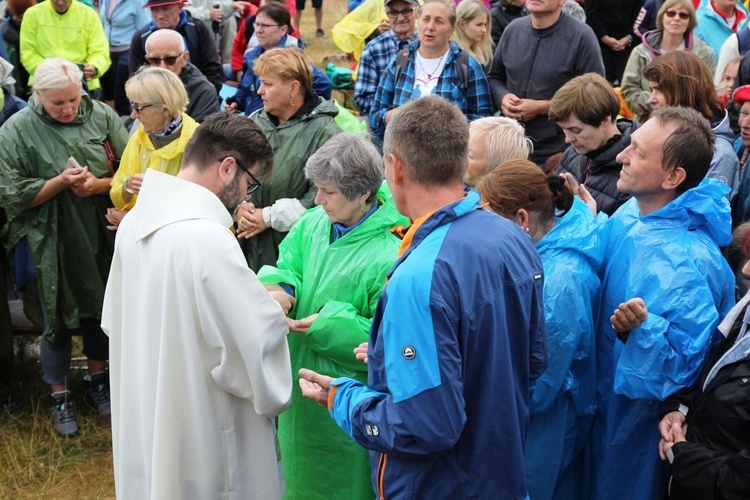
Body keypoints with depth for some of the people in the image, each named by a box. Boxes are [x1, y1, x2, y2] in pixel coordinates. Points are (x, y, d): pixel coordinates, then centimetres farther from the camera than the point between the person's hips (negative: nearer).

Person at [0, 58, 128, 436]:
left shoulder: (102, 116, -6)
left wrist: (98, 184, -19)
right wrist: (60, 182, -22)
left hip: (102, 235, 3)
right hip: (54, 243, -2)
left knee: (100, 309, 17)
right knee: (59, 319, 8)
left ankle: (97, 380, 40)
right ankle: (60, 398, 26)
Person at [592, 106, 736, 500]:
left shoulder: (686, 263, -34)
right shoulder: (631, 213, -6)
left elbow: (688, 359, -30)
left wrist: (642, 330, -44)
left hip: (638, 419, -8)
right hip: (608, 396, 8)